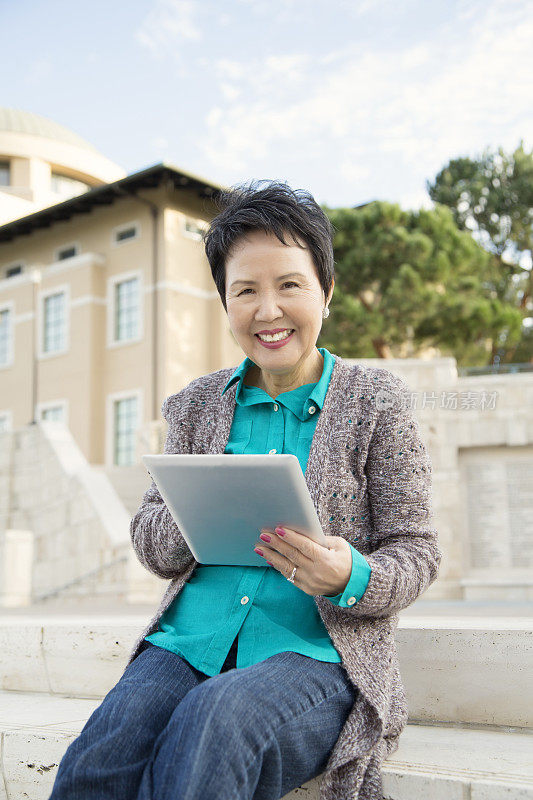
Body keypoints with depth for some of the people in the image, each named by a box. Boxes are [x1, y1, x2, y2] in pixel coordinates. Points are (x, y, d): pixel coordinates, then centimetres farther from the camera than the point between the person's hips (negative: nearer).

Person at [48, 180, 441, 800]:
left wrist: (351, 580, -20)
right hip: (190, 645, 3)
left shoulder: (376, 400, 4)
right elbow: (150, 544, 13)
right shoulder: (199, 403, 13)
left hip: (316, 656, -2)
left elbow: (415, 552, 3)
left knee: (214, 720, -34)